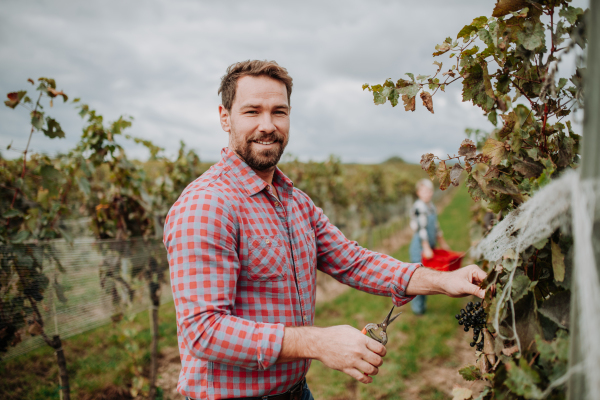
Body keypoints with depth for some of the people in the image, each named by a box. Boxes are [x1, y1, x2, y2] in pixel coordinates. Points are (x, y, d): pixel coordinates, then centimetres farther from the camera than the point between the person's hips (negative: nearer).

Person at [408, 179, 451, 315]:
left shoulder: (431, 207, 11)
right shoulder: (418, 207, -16)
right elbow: (421, 229, -20)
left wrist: (442, 242, 23)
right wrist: (426, 248, -21)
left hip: (430, 246, 8)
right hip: (419, 246, -8)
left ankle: (422, 303, 24)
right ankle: (417, 307, 7)